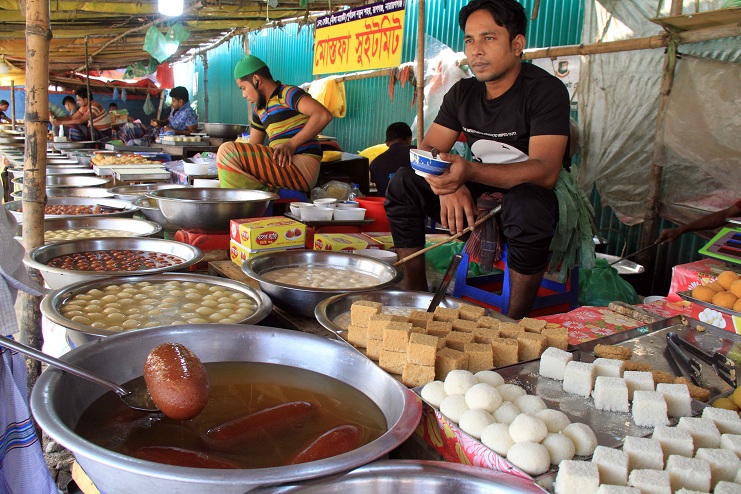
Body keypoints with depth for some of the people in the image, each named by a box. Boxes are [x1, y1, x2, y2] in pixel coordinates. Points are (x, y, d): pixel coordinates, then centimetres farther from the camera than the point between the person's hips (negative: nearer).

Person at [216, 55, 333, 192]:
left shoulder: (287, 94, -4)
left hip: (301, 168, -9)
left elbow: (324, 115, -19)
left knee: (228, 151, -16)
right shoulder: (259, 110, 22)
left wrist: (291, 144, -20)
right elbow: (252, 147, 24)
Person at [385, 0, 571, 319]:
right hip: (480, 196, 6)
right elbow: (428, 149, -1)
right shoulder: (463, 93, 2)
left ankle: (515, 323, -22)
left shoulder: (546, 91, -17)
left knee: (527, 207, -40)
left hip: (532, 195, -5)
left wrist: (469, 172, -44)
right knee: (403, 184, -9)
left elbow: (546, 170, -29)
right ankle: (414, 292, -2)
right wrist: (449, 185, -25)